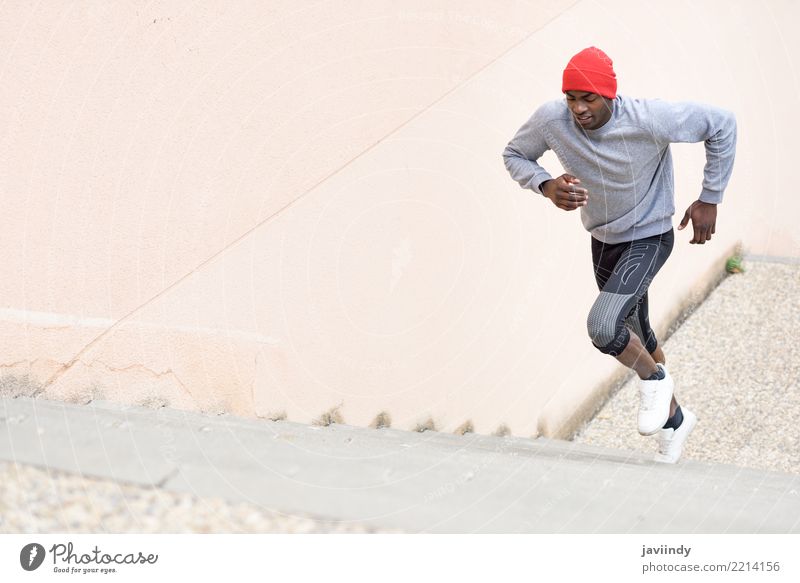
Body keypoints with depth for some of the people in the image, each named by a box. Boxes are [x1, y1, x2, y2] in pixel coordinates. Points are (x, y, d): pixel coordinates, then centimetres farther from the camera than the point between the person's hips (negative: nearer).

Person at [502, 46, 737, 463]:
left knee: (603, 327, -26)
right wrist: (547, 186, -23)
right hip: (602, 240, 5)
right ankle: (674, 420, 42)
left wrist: (709, 200, -13)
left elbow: (722, 124, -16)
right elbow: (514, 154, -2)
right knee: (637, 338, 19)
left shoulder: (650, 119, -30)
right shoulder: (551, 120, -20)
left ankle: (654, 380, 5)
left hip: (649, 237, -5)